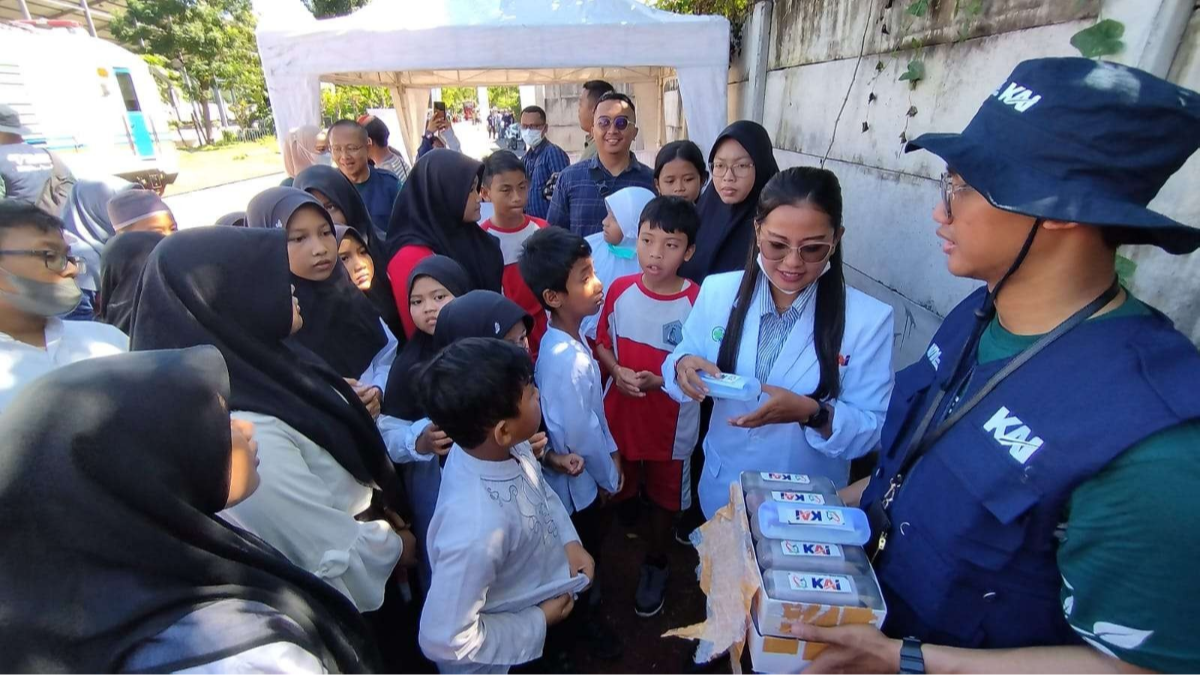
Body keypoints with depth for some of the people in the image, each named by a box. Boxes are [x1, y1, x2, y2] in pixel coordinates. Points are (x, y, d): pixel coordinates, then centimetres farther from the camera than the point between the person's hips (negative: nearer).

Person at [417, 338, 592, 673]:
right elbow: (445, 639, -29)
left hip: (546, 582, 6)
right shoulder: (477, 528, -42)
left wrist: (570, 541, -11)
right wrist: (538, 621, -18)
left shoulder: (508, 447, -22)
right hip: (508, 646, -6)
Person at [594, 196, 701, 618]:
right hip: (619, 416, 3)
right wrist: (617, 372, -17)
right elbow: (601, 344, 2)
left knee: (664, 497, 21)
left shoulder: (697, 301, -20)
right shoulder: (619, 290, -10)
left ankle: (655, 566, 48)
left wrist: (659, 379, -26)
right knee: (615, 491, 24)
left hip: (672, 422, -2)